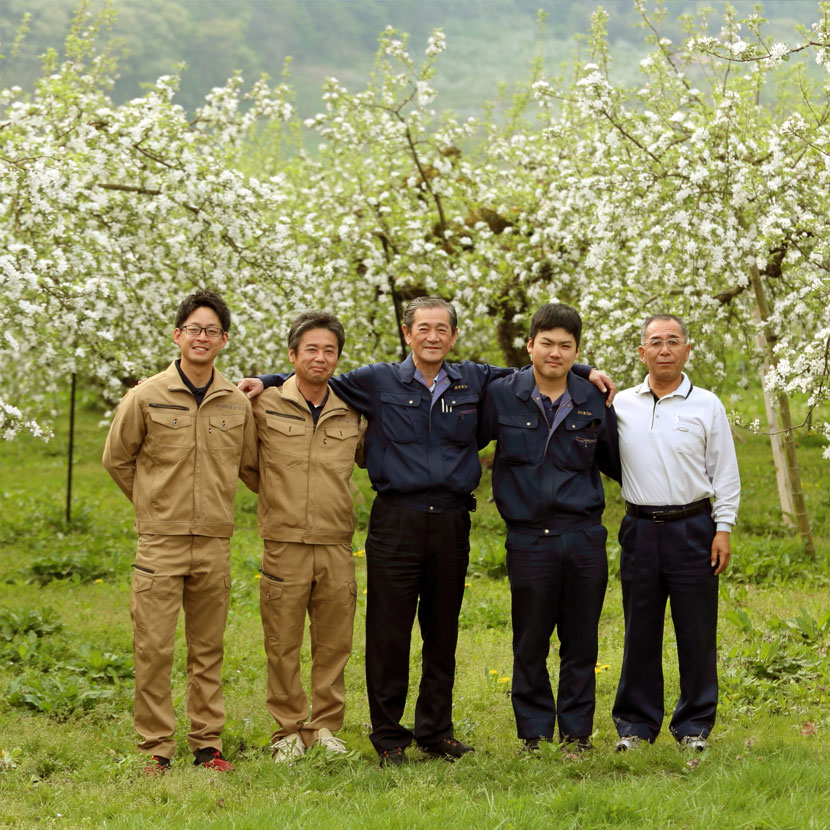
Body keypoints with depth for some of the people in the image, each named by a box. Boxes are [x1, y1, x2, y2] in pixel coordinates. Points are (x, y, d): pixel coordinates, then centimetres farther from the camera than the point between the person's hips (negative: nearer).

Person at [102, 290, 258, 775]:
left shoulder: (238, 404, 5)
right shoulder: (147, 397, -2)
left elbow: (250, 468, 20)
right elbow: (117, 459, 10)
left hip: (215, 544, 2)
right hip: (160, 542, -2)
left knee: (208, 650, 8)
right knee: (154, 649, -3)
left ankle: (208, 743, 15)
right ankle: (157, 748, 4)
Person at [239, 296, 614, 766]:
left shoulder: (474, 382, 9)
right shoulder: (378, 382, 3)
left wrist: (584, 371, 12)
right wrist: (266, 382, 2)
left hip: (452, 523, 2)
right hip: (397, 522, -2)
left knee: (443, 634, 9)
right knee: (389, 634, -1)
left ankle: (436, 731, 21)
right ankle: (389, 738, 9)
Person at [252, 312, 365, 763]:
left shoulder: (349, 413, 11)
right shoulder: (265, 405, 0)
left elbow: (366, 457, 29)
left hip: (336, 544, 3)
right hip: (284, 543, -3)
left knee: (334, 644, 7)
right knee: (283, 645, 1)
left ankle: (325, 728, 18)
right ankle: (288, 731, 12)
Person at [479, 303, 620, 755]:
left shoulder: (594, 403, 7)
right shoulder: (501, 395, 1)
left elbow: (614, 462, 20)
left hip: (584, 535, 2)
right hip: (529, 538, -1)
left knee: (581, 643, 6)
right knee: (530, 645, 4)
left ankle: (577, 731, 17)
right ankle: (534, 732, 16)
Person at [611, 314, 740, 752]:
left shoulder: (707, 406, 4)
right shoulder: (621, 405, 7)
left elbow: (725, 473, 6)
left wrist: (723, 528, -2)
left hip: (692, 528, -1)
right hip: (640, 529, 2)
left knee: (697, 631, 1)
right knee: (640, 631, 5)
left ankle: (695, 725, 11)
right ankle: (636, 724, 14)